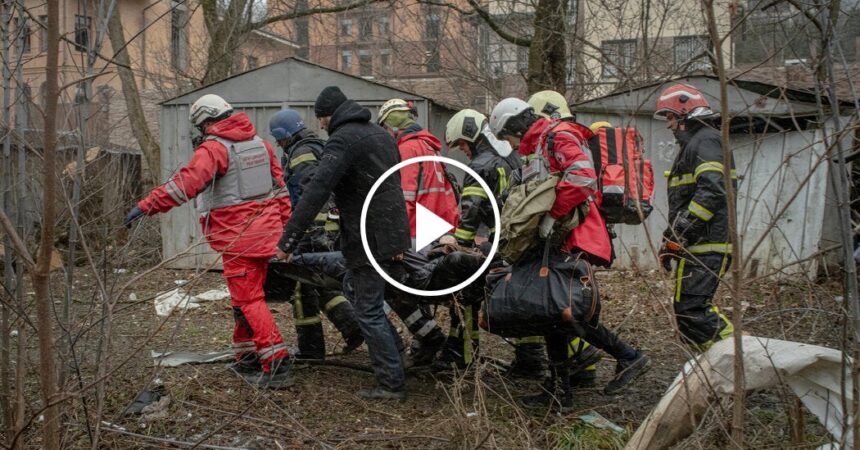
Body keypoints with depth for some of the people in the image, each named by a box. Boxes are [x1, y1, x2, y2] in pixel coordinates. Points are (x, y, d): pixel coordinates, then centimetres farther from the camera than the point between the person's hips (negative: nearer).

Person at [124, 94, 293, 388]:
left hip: (238, 237, -8)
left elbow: (187, 182, -26)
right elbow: (279, 185, 15)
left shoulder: (214, 148, -12)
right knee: (247, 297, 17)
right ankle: (248, 360, 24)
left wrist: (146, 206, -26)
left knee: (248, 300, -4)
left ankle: (276, 366, -8)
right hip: (265, 232, 8)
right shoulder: (259, 143, 13)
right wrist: (286, 227, 20)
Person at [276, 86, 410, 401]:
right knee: (354, 283, 26)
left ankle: (391, 384, 4)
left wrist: (288, 239, -25)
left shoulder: (342, 139, -14)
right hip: (393, 230, 9)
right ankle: (392, 349, 31)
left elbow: (316, 192, -25)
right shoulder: (380, 133, 15)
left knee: (369, 311, -1)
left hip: (369, 238, -9)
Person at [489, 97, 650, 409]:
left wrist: (551, 215, -21)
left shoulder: (557, 136, -8)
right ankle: (558, 389, 14)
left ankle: (629, 357, 1)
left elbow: (582, 176, -24)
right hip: (559, 242, 11)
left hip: (576, 241, -11)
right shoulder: (538, 147, 25)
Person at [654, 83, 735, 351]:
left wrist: (679, 232, -22)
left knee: (691, 310, -15)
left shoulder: (705, 141, -8)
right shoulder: (692, 145, 26)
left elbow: (711, 190, -24)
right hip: (697, 246, 11)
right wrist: (670, 239, 21)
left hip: (706, 246, -11)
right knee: (691, 309, 11)